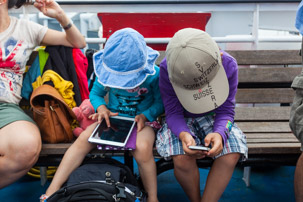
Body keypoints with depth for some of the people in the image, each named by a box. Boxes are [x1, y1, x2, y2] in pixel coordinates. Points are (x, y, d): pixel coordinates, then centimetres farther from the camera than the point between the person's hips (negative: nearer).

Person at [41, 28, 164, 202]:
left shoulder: (153, 74, -16)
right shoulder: (107, 70, -6)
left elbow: (161, 102, -5)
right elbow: (95, 93, 8)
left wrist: (145, 116, -21)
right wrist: (101, 108, -14)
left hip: (142, 120, -3)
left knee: (142, 148, -36)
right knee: (83, 139, -20)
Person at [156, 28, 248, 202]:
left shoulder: (228, 65, -21)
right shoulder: (167, 70, -25)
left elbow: (226, 110, -14)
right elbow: (173, 113, -17)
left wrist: (219, 133, -35)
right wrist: (183, 134, -39)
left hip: (212, 116, 2)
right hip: (181, 119, -1)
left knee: (232, 154, -26)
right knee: (182, 159, -30)